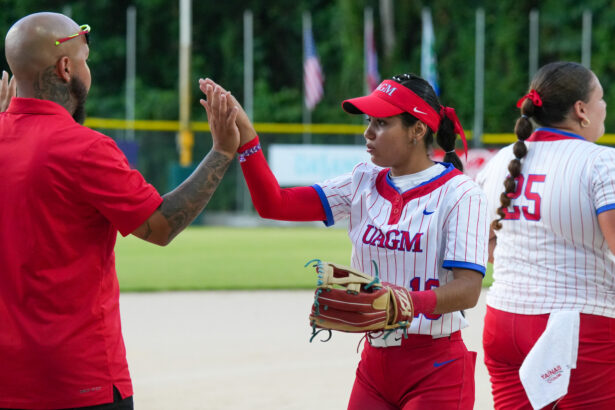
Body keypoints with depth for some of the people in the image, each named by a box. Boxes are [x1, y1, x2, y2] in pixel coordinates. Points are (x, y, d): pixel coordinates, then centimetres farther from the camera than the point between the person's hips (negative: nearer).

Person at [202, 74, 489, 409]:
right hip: (374, 365, 5)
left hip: (436, 371, -5)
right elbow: (274, 204, 0)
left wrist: (408, 303, -38)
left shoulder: (459, 194, -10)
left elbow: (467, 290, -20)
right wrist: (243, 132, -10)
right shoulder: (364, 184, 7)